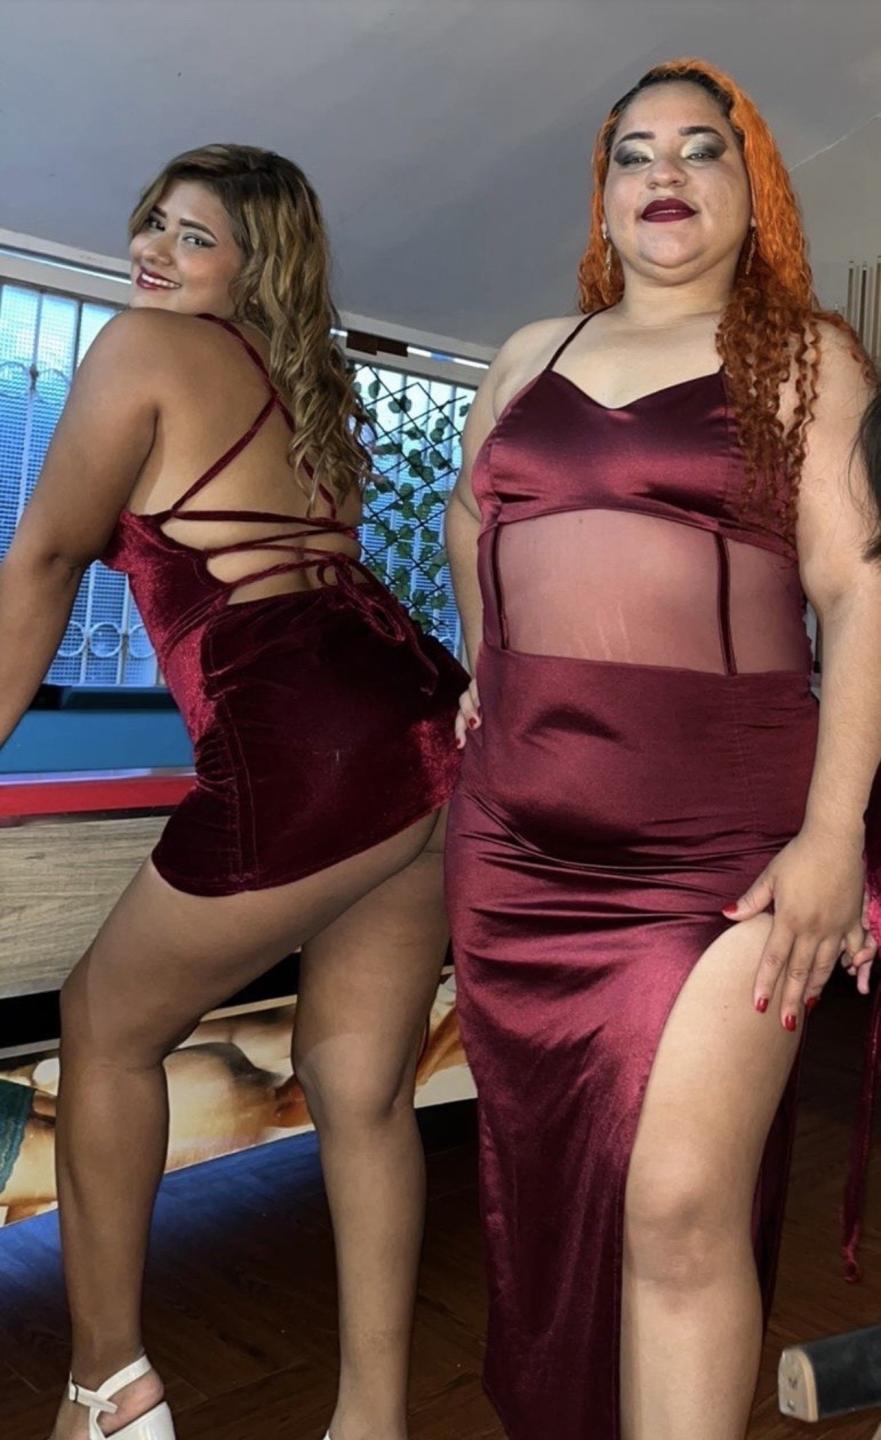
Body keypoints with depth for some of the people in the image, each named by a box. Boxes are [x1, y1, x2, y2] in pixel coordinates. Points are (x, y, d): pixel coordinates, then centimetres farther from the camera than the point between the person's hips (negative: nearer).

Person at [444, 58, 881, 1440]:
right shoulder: (531, 354, 18)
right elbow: (469, 511, 33)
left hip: (726, 827, -4)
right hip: (518, 828, 4)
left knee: (684, 1207, -12)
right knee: (544, 1183, 12)